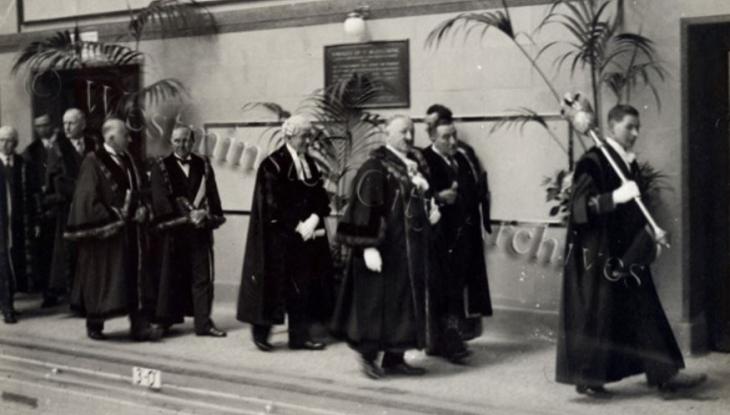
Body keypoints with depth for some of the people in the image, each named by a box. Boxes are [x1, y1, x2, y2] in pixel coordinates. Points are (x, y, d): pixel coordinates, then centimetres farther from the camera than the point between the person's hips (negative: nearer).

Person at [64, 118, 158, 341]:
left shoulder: (127, 160, 11)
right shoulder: (93, 162, -10)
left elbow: (138, 190, 19)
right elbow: (88, 199, -13)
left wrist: (141, 209, 0)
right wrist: (114, 217, -15)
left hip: (130, 231, 6)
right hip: (105, 233, -6)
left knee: (135, 278, 3)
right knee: (101, 281, 3)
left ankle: (140, 325, 4)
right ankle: (94, 326, 18)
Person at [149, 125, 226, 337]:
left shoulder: (203, 166, 12)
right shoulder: (161, 167, 2)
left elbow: (212, 196, 7)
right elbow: (161, 200, -7)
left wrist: (207, 216, -12)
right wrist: (187, 216, -15)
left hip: (200, 230, 2)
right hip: (171, 230, -2)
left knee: (202, 276, 0)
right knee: (170, 277, 3)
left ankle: (203, 323, 3)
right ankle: (164, 321, 14)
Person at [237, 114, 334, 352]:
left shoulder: (310, 164, 11)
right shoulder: (273, 165, -10)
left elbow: (321, 198, 8)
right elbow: (273, 206, -14)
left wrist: (314, 219, -11)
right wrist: (297, 226, -16)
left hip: (308, 234, 6)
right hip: (279, 238, -6)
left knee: (304, 287, 5)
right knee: (276, 285, -2)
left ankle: (301, 336, 11)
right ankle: (260, 331, 14)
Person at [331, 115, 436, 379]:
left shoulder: (412, 167, 13)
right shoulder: (375, 167, -12)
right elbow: (365, 208, -18)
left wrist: (430, 214, 8)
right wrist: (369, 245, -22)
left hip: (410, 247, 9)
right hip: (387, 247, -9)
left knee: (404, 302, 11)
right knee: (380, 301, -3)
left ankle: (394, 358, 18)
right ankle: (368, 353, 11)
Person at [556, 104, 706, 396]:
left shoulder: (630, 164, 11)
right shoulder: (593, 162, -13)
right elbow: (580, 206, -22)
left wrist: (651, 232, 9)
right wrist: (615, 197, -33)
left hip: (627, 254, 8)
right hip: (598, 254, -8)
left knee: (643, 311, 7)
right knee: (595, 315, 0)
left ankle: (664, 373, 13)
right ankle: (587, 379, 13)